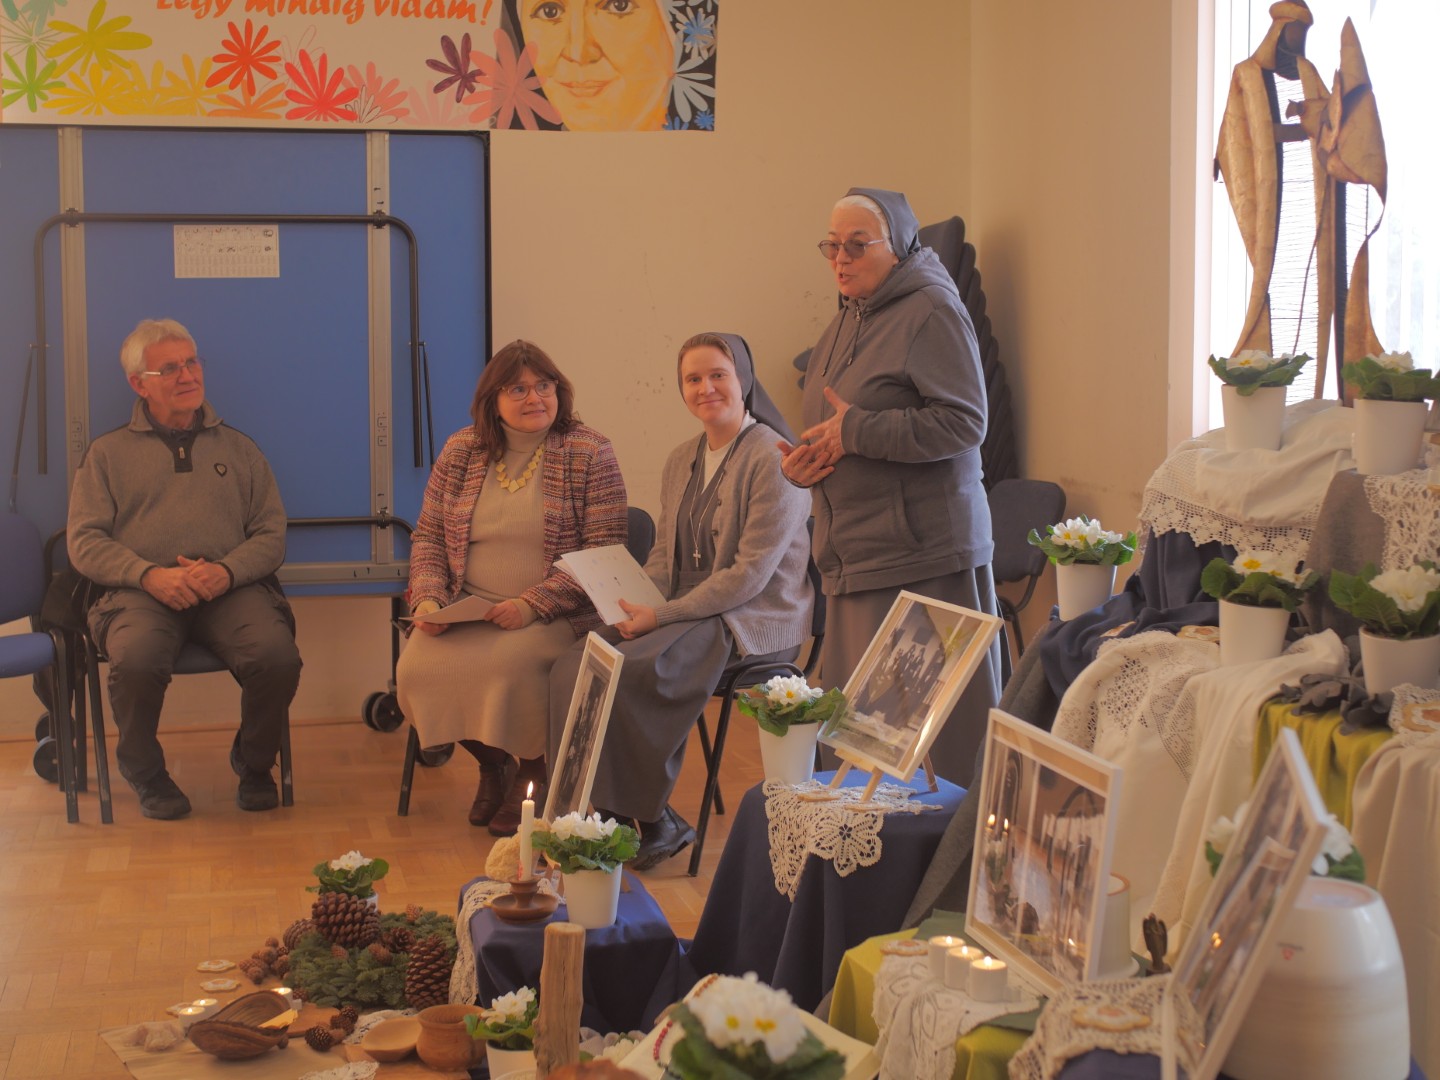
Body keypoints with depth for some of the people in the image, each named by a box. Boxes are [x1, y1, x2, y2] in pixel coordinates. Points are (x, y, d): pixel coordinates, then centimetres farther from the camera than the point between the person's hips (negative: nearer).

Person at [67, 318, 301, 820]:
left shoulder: (238, 449, 22)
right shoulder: (108, 453, 17)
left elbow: (272, 535, 13)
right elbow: (84, 540, 6)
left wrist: (227, 570, -10)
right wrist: (150, 574, -13)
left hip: (231, 588, 1)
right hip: (142, 591, -1)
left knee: (278, 657, -30)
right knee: (136, 661, -35)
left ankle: (253, 765, 1)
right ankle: (145, 772, -5)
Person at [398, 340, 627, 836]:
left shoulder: (590, 453, -4)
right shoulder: (460, 451, 9)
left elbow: (604, 554, -10)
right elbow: (427, 536, 13)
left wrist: (532, 604, -20)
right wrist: (427, 599, -7)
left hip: (555, 616, -4)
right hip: (468, 610, 4)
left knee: (501, 668, -33)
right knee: (418, 666, -23)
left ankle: (534, 770, 2)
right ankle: (491, 762, 9)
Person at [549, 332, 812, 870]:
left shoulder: (772, 460, -11)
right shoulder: (681, 460, 16)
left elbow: (750, 573, -16)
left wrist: (662, 615, -17)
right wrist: (637, 607, -1)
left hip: (752, 621, -7)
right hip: (685, 613, 8)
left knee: (622, 672, -27)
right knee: (573, 668, -17)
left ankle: (655, 821, -10)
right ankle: (603, 816, -11)